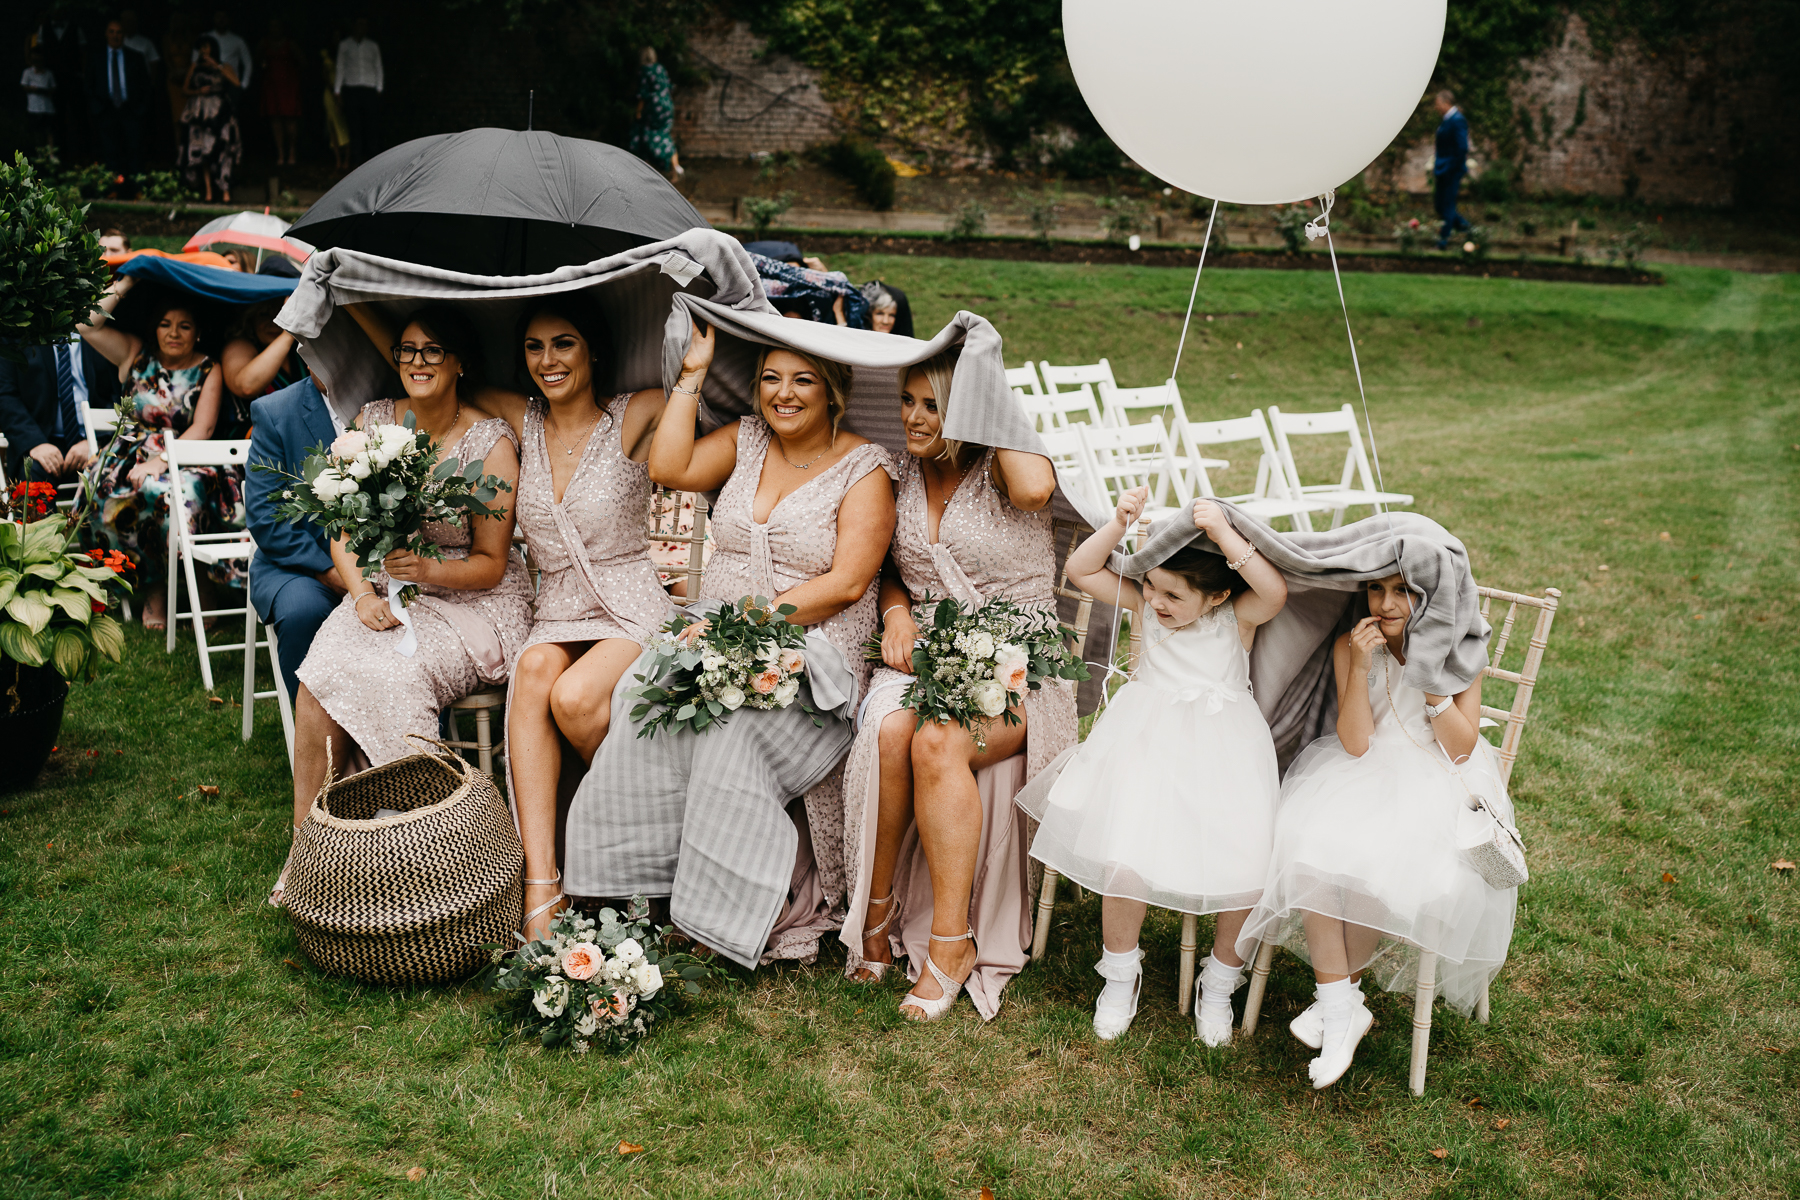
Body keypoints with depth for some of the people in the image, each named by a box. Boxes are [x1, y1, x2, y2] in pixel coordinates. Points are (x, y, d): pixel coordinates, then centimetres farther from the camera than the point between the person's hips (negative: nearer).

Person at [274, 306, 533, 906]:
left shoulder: (491, 442, -9)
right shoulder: (372, 422, 5)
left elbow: (490, 563, -6)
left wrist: (429, 569, -25)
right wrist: (363, 594, -12)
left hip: (471, 603, -4)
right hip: (383, 591, 4)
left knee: (386, 676, -30)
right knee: (318, 677, -22)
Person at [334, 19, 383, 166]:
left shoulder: (373, 46, 13)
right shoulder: (344, 45, 10)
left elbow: (378, 69, 15)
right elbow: (340, 69, 10)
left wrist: (379, 90, 7)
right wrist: (338, 92, 5)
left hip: (369, 90, 1)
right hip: (350, 90, -1)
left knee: (370, 125, -6)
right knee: (354, 127, -7)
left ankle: (369, 157, -1)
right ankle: (356, 158, -6)